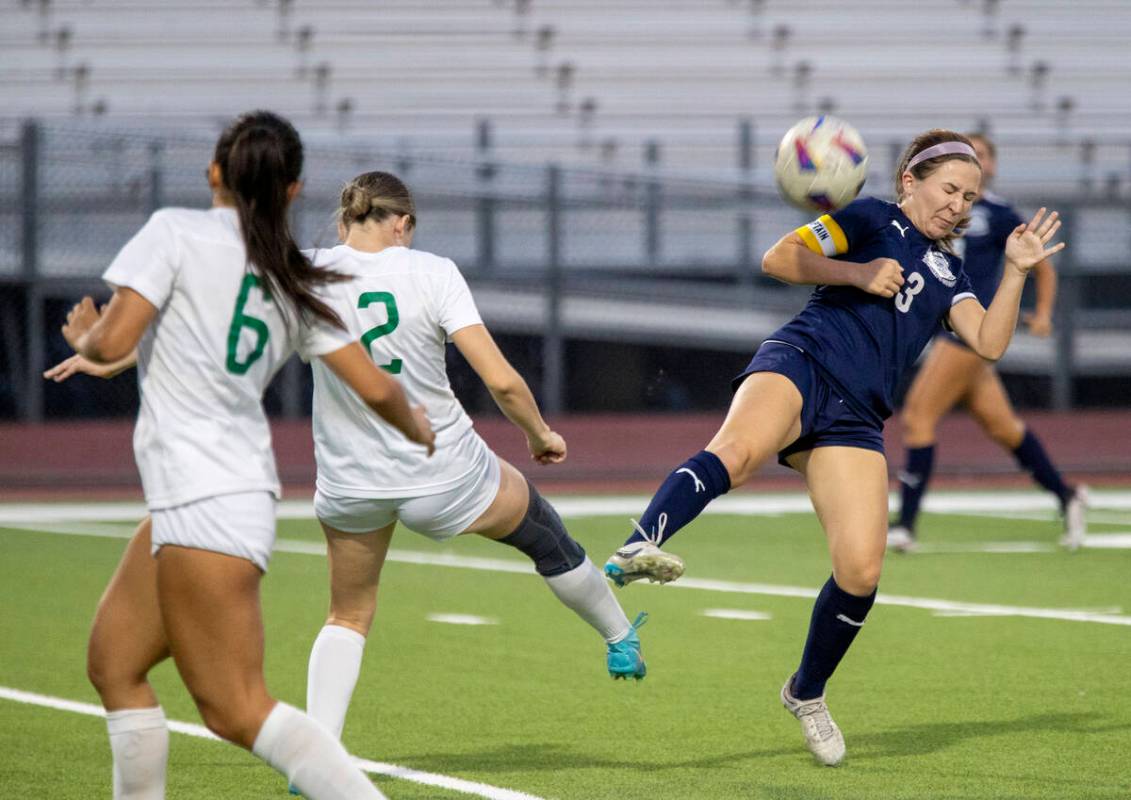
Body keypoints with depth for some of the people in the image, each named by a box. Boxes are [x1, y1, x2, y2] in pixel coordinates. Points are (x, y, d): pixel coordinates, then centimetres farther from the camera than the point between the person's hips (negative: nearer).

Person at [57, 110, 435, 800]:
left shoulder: (177, 232, -7)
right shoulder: (297, 285, 10)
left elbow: (112, 344, -13)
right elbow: (375, 387, 8)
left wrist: (84, 337, 10)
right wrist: (420, 431, 29)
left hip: (203, 503, -8)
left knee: (236, 708, -9)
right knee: (114, 661, 17)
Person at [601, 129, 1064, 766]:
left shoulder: (948, 273, 27)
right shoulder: (872, 219, 15)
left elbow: (990, 344, 12)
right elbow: (779, 259, 5)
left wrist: (1017, 273, 3)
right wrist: (858, 273, -4)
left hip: (854, 420, 5)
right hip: (802, 362, -5)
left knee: (861, 571, -9)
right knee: (735, 453, -39)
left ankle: (807, 692, 15)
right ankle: (638, 550, -63)